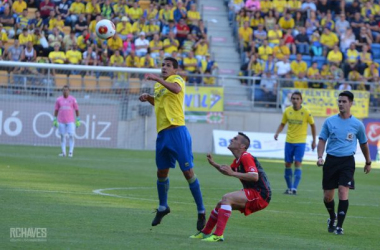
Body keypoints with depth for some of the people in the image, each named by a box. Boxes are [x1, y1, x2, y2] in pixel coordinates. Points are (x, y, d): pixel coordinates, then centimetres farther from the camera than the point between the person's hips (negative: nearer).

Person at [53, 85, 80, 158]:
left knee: (71, 136, -8)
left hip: (70, 121, -2)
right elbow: (56, 110, 10)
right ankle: (63, 152, 7)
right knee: (62, 136, 3)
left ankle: (71, 152, -5)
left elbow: (76, 110, 5)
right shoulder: (59, 100, 6)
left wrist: (78, 120, 1)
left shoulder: (73, 99, 2)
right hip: (61, 121, 2)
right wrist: (55, 120, 5)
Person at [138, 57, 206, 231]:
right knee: (161, 172, 14)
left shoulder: (177, 79, -5)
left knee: (188, 171, -8)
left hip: (177, 132, -8)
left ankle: (201, 211, -2)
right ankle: (163, 207, 33)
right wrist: (148, 98, 16)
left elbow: (176, 89, -30)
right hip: (162, 133, 8)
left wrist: (157, 79, -35)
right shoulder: (159, 85, 18)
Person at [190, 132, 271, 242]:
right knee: (221, 204, 17)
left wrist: (233, 173, -30)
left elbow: (254, 176, -30)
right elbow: (227, 171, 34)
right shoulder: (238, 160, 14)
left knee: (227, 198, -25)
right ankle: (205, 232, 31)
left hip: (260, 195, -11)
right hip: (253, 194, 11)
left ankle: (218, 235, -30)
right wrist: (214, 164, 18)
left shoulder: (246, 157, -17)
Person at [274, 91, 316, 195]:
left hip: (300, 141, -3)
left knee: (298, 163, -13)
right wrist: (277, 133, -9)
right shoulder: (287, 111, 0)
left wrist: (314, 140, 6)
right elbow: (282, 124, 10)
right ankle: (289, 187, 17)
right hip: (289, 141, 3)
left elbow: (312, 125, 4)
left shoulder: (306, 112, -7)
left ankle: (294, 188, -15)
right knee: (288, 164, 5)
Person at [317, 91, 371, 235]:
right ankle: (332, 218, 35)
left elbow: (363, 144, 16)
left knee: (343, 191, -18)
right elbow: (322, 140, 7)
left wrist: (368, 162, 23)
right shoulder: (329, 122, 3)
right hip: (331, 160, 2)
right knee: (327, 196, 6)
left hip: (347, 161, -2)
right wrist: (320, 157, -9)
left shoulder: (357, 124, 2)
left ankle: (339, 226, -12)